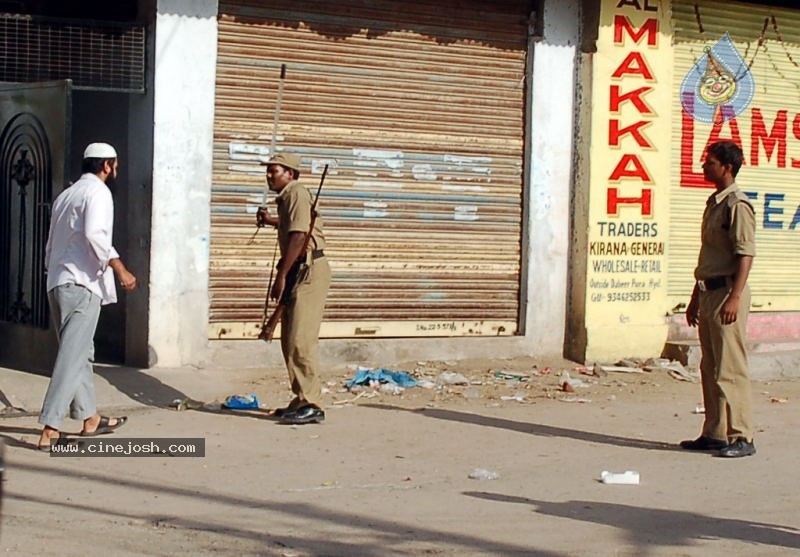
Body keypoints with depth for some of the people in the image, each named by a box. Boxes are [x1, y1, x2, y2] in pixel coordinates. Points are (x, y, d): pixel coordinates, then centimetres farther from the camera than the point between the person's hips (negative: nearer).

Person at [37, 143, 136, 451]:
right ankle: (50, 429, -17)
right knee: (71, 357, -11)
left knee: (80, 353, 18)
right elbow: (94, 234, -21)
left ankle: (89, 418, 26)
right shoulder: (98, 191, -5)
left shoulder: (65, 195, 21)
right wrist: (120, 269, -20)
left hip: (57, 283, 9)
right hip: (81, 284, -9)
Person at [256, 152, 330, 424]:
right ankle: (302, 401, 20)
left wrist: (282, 274, -19)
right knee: (290, 340, 13)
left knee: (301, 340, -15)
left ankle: (311, 404, -15)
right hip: (298, 272, 11)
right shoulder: (286, 197, 19)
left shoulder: (297, 193, -12)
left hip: (309, 269, -11)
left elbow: (298, 236, -21)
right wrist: (271, 221, 27)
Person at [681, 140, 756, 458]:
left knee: (730, 368, -8)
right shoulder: (714, 203, 17)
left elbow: (745, 254, -18)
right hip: (709, 291, 10)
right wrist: (696, 297, 22)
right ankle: (715, 434, 18)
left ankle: (741, 437, -5)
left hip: (727, 292, -10)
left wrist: (734, 297, -25)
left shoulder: (737, 205, -12)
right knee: (710, 368, 11)